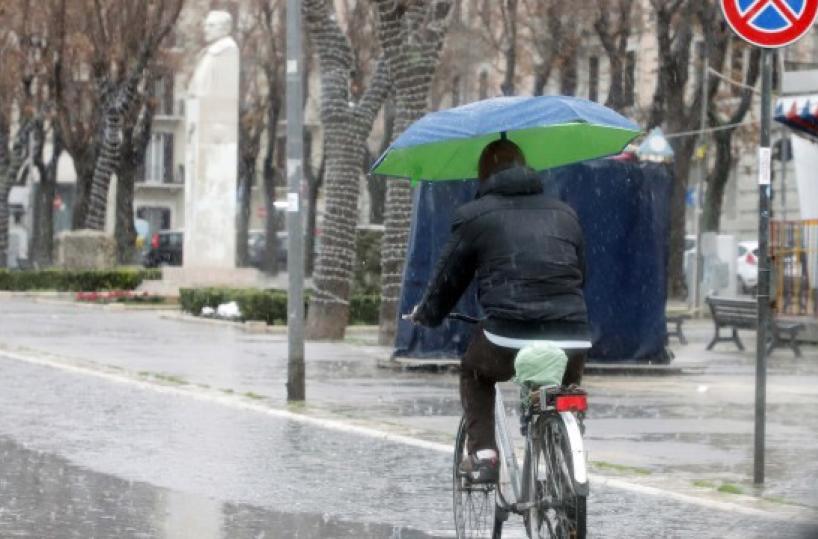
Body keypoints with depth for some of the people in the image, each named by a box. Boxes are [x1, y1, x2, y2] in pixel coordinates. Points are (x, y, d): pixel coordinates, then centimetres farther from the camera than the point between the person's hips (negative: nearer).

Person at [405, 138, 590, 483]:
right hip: (572, 342, 3)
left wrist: (426, 314, 36)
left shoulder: (474, 216, 9)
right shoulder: (564, 213, 21)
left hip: (509, 341, -3)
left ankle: (482, 454, 14)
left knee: (473, 374, 30)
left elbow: (448, 278, 16)